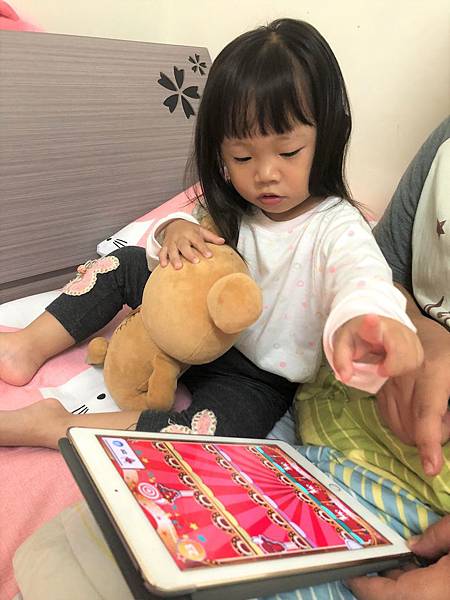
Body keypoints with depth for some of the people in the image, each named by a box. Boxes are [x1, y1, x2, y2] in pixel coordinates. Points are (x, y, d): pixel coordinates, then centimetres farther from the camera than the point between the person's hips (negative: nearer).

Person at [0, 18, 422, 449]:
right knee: (126, 264, 0)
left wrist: (367, 319, -70)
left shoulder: (337, 228, -25)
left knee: (209, 433, -33)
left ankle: (52, 425, -21)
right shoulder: (228, 209, -6)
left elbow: (363, 277, -45)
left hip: (258, 377, -5)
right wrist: (175, 229, -21)